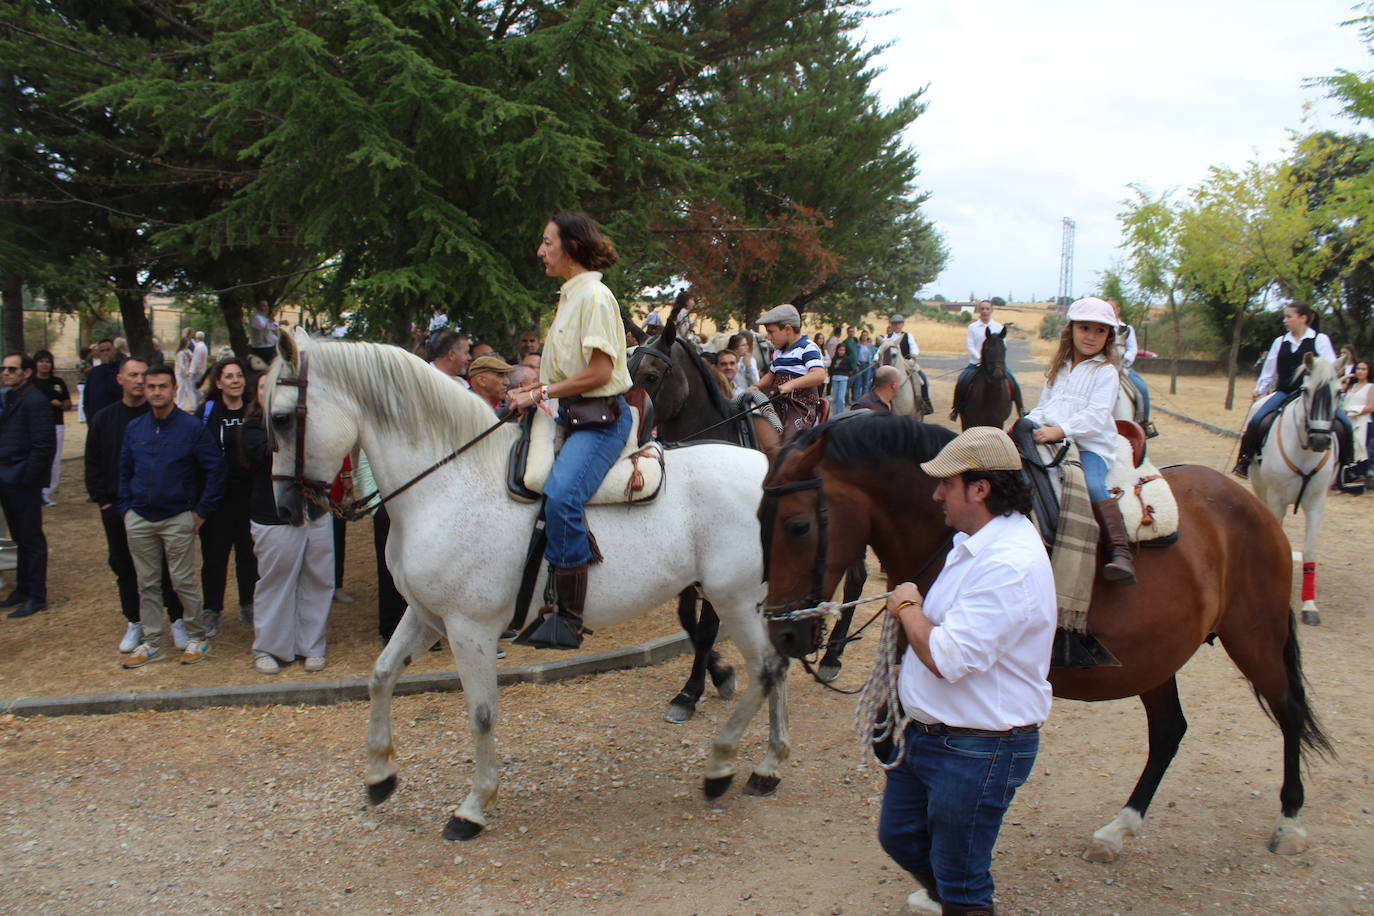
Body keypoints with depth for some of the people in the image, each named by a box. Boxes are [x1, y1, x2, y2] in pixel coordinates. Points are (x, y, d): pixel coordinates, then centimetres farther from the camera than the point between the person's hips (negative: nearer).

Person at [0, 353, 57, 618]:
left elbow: (44, 445, -19)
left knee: (31, 540, 0)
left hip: (23, 483, -8)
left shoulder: (35, 401, -14)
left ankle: (36, 597, 8)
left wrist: (26, 477, -17)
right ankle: (23, 589, 26)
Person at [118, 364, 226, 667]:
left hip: (178, 518, -4)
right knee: (147, 583, 10)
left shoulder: (192, 427, -7)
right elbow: (124, 471, 16)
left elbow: (215, 469, -7)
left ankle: (197, 637, 14)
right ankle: (151, 643, 19)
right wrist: (126, 507, 7)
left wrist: (202, 510, -8)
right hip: (139, 518, 4)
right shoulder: (134, 428, 7)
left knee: (183, 581, -1)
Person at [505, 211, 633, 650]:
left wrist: (539, 393, -16)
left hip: (601, 419, -11)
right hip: (570, 416, 11)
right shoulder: (570, 296, 17)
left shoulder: (595, 296, -11)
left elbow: (599, 371, -19)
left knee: (561, 494, -31)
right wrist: (529, 392, 8)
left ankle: (568, 618, -28)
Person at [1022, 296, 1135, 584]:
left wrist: (1060, 430, -27)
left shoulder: (1105, 372, 1)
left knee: (1092, 485, -32)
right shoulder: (1058, 369, 22)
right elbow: (1043, 408, 25)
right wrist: (1026, 424, 2)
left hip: (1090, 444, -6)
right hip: (1052, 439, 6)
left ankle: (1122, 555, -38)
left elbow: (1096, 416, -13)